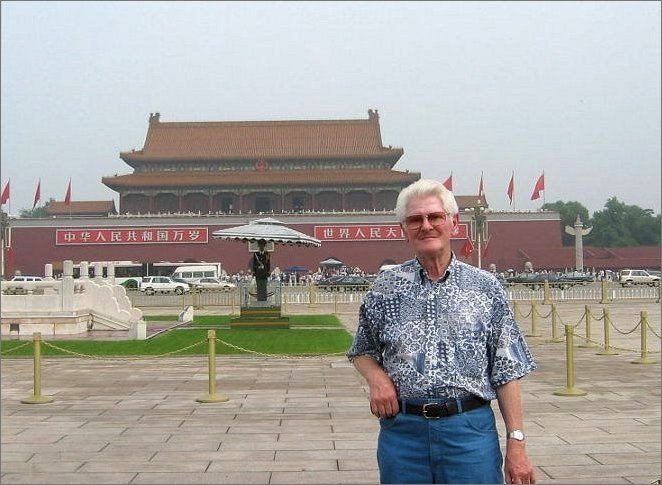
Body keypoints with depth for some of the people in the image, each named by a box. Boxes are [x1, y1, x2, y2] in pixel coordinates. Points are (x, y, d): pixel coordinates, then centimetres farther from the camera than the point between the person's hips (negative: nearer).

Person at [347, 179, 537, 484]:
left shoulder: (486, 287, 2)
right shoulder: (384, 289, 5)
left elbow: (506, 372, 2)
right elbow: (361, 352, 18)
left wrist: (516, 442, -3)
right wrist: (375, 376, -4)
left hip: (470, 428, -1)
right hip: (402, 431, 1)